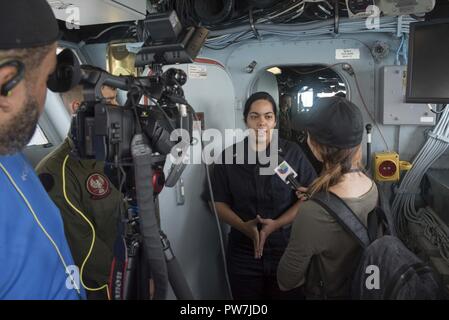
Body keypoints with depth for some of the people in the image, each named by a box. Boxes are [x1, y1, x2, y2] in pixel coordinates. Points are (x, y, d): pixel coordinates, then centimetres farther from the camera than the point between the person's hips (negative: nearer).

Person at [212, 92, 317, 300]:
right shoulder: (228, 157, 1)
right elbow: (220, 203, 2)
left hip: (287, 249, -1)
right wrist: (244, 227, -15)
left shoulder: (292, 153, -3)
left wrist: (276, 224, -18)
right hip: (244, 252, 1)